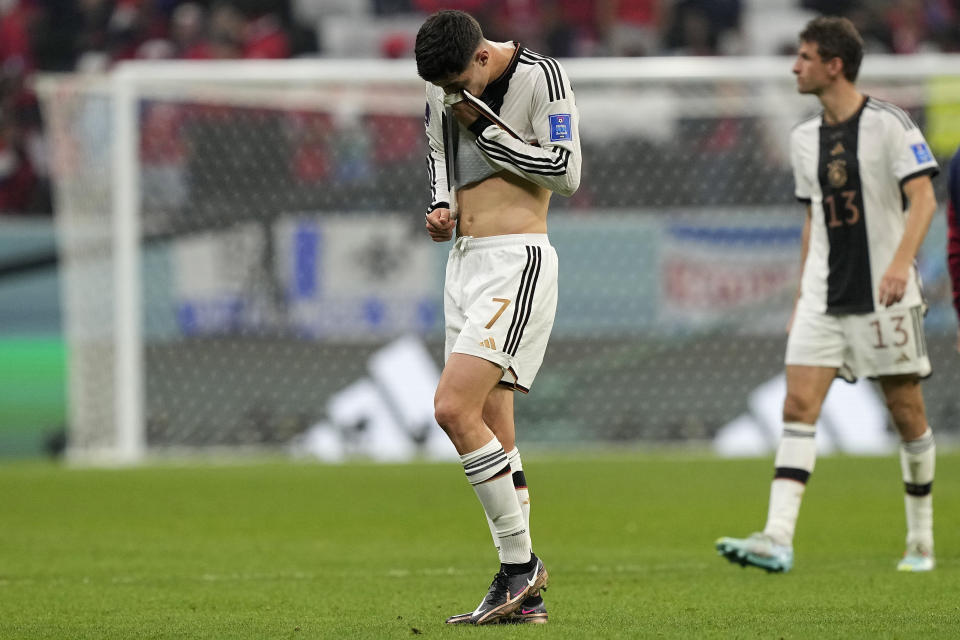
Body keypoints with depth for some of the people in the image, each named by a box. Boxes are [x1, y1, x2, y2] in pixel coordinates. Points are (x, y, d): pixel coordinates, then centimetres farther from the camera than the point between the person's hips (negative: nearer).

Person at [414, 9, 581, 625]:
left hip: (517, 261, -8)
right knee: (492, 434, 6)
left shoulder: (540, 76, -11)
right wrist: (441, 205, 6)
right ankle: (524, 595, 9)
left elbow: (566, 172, -14)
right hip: (465, 261, 8)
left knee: (454, 408, -20)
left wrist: (484, 127, -13)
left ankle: (522, 562, -10)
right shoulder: (442, 88, 10)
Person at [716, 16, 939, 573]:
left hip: (884, 296, -5)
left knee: (907, 412, 3)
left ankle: (921, 540, 18)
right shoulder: (805, 139, 12)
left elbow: (923, 198, -14)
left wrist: (900, 262, -29)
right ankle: (778, 539, -19)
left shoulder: (889, 124, -8)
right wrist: (803, 293, 19)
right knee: (799, 405, -10)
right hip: (824, 296, 5)